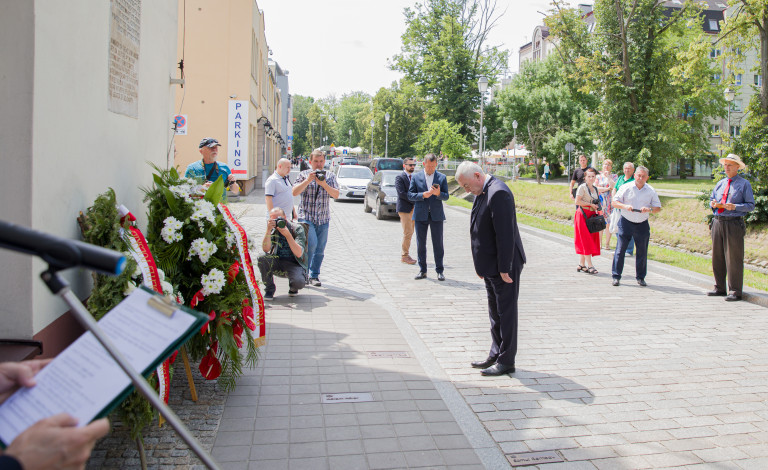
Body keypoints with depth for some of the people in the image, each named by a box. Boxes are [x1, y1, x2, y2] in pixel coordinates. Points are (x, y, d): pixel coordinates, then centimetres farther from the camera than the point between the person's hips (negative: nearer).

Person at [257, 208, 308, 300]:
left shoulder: (297, 228, -9)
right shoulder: (273, 230, 1)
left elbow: (299, 254, -21)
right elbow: (266, 249, -15)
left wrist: (287, 235, -31)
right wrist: (268, 230, -26)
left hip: (294, 264, -3)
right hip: (277, 263, 4)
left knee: (299, 282, -34)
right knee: (261, 258, -26)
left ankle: (293, 288, 7)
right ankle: (269, 289, -5)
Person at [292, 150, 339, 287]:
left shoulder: (330, 176, 10)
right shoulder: (304, 175, 5)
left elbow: (336, 195, -2)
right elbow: (295, 192, -6)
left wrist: (324, 184, -17)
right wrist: (308, 180, -16)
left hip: (323, 219, 3)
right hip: (306, 216, -3)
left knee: (320, 249, 4)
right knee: (311, 243, -19)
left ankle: (314, 276, 17)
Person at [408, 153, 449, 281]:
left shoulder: (442, 177, 5)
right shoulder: (416, 177, 4)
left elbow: (446, 196, 3)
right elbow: (410, 195, 0)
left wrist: (438, 193, -19)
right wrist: (423, 195, -16)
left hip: (436, 215, 0)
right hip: (421, 215, 1)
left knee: (438, 243, 2)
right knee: (421, 243, 6)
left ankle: (440, 271, 10)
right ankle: (422, 270, 16)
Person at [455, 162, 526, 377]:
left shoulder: (498, 193, -20)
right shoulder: (483, 192, 11)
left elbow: (505, 234, -23)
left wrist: (504, 268, -22)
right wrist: (481, 266, 14)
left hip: (504, 266, -10)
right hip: (490, 266, 10)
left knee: (506, 312, 1)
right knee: (495, 313, 17)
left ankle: (506, 361, 12)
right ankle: (495, 356, 29)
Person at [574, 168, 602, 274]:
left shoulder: (595, 188, 16)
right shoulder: (582, 187, -6)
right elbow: (577, 201, -14)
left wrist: (598, 208, 7)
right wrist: (591, 204, -12)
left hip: (592, 215, 7)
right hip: (583, 215, -7)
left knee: (591, 240, 6)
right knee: (586, 240, -8)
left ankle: (581, 264, 11)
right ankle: (589, 265, -8)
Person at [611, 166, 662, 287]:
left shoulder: (651, 191, 3)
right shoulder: (625, 188, -2)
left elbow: (658, 207, 5)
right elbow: (614, 202, -1)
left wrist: (649, 209, -16)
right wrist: (625, 206, -20)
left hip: (642, 225, 2)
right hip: (626, 222, -2)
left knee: (642, 252, 7)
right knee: (620, 250, -5)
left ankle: (640, 277, 20)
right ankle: (616, 276, 3)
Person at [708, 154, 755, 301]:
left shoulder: (744, 184, 2)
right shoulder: (720, 183, 17)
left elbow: (751, 205, -3)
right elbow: (712, 199, 24)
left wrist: (735, 207, -18)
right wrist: (713, 204, 1)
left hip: (734, 223, -6)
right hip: (718, 222, 6)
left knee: (734, 257, -5)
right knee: (717, 256, 9)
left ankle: (734, 291, 1)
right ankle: (720, 288, 19)